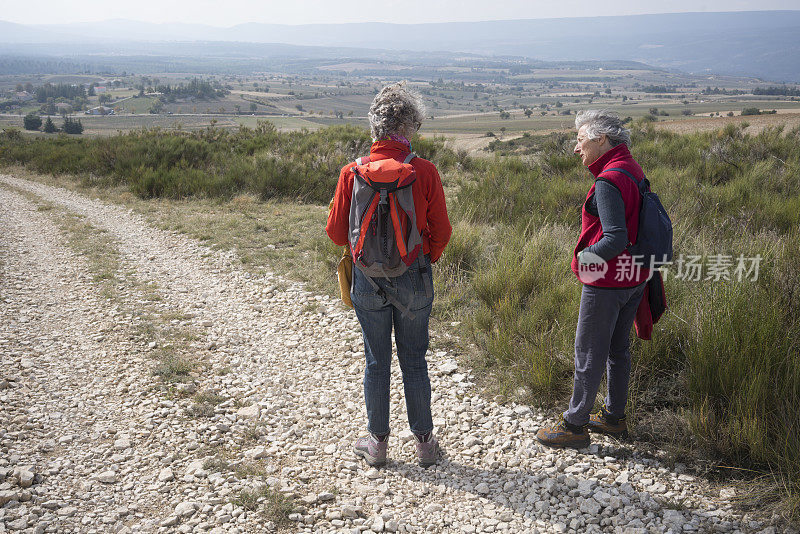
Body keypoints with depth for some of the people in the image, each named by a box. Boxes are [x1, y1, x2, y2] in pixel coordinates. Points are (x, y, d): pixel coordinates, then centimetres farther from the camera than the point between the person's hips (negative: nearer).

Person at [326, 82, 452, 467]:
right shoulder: (424, 171, -13)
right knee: (414, 362, 14)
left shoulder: (352, 172, -11)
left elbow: (337, 233, -4)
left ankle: (377, 442, 27)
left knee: (376, 362, 14)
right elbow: (441, 232, -5)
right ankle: (424, 442, 26)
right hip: (415, 277, 0)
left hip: (368, 280, 0)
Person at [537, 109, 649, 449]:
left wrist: (585, 256, -12)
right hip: (634, 277, 9)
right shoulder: (633, 171, 8)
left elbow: (615, 240, -28)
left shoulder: (608, 181, -22)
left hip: (606, 281, -9)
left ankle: (574, 425, 16)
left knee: (588, 353, 3)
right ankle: (614, 416, 33)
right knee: (618, 348, 19)